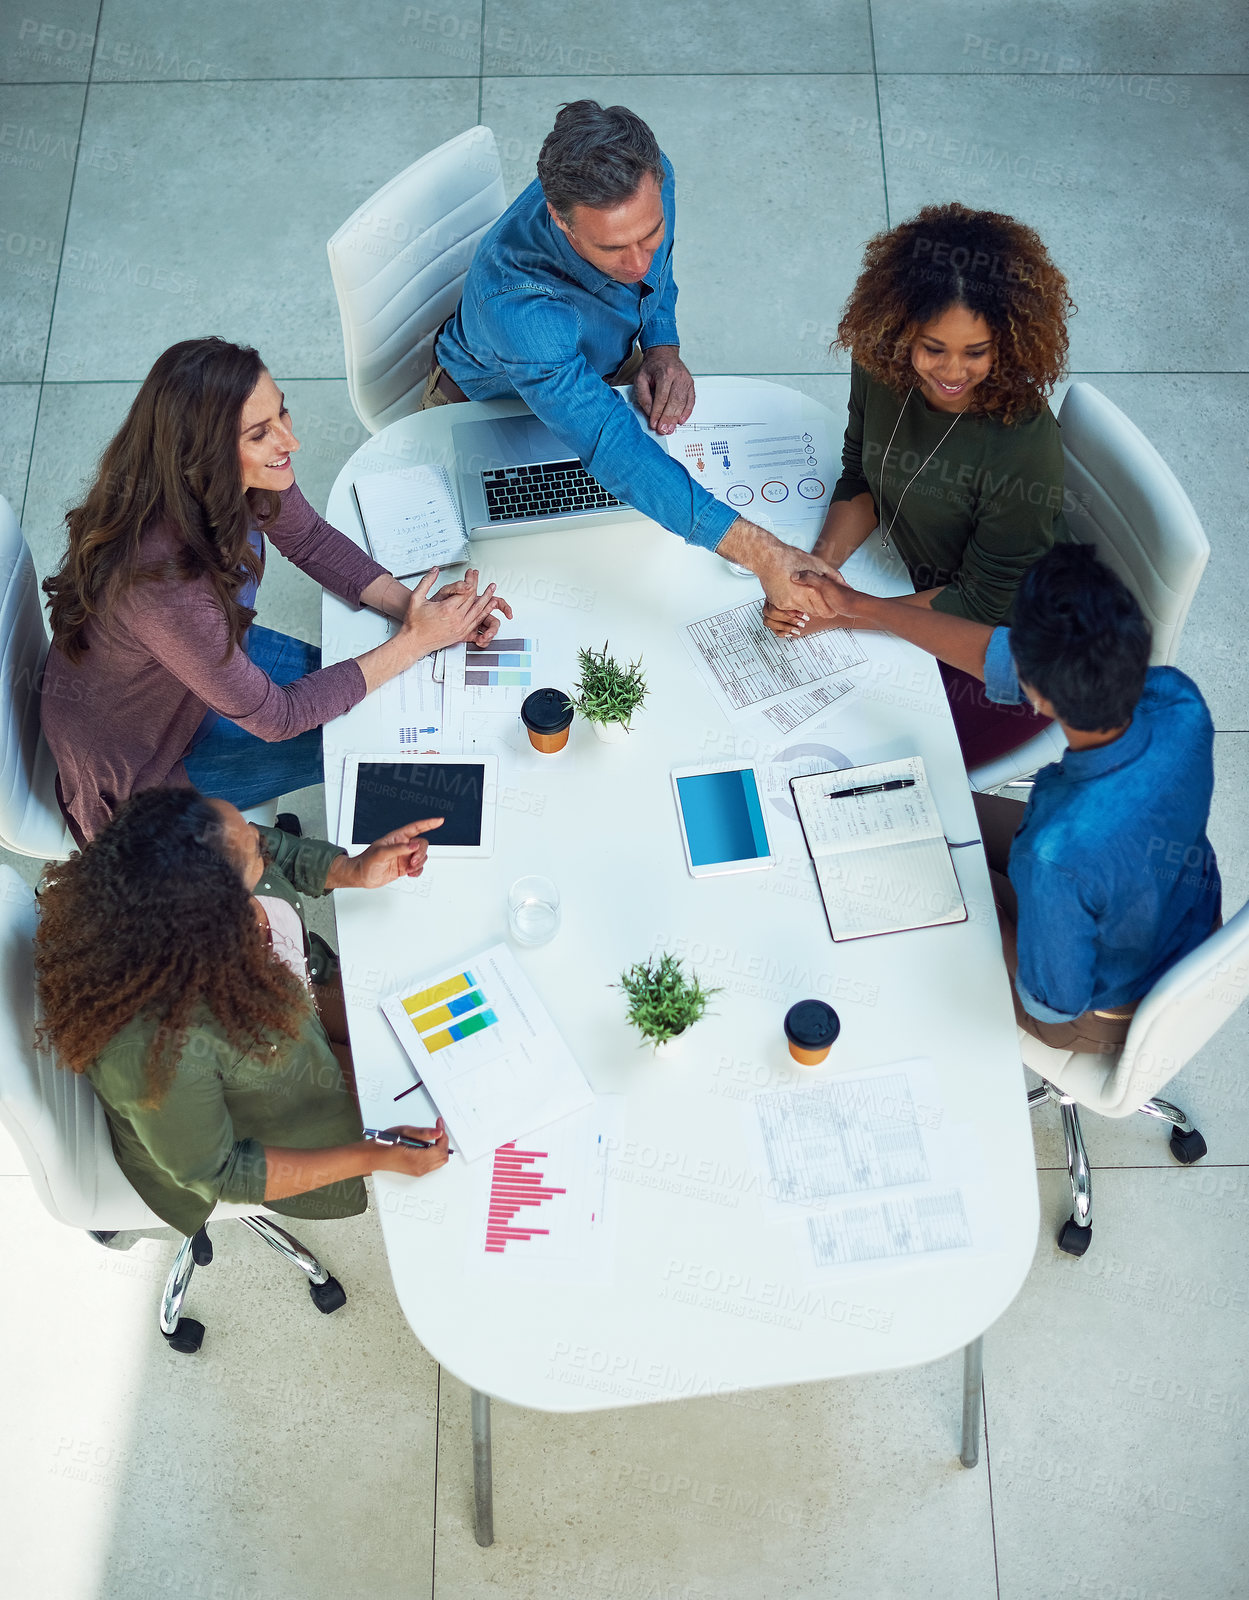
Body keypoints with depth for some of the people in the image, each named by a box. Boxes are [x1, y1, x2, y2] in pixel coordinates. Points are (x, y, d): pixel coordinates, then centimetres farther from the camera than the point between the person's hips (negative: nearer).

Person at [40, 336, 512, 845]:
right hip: (143, 759, -6)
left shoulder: (242, 477, -22)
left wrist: (413, 605, -14)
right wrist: (413, 641, -25)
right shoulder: (163, 578, -43)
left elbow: (310, 540, 0)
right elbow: (274, 717, -29)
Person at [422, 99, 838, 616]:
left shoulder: (648, 180, -28)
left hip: (603, 365, 5)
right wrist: (759, 552, -61)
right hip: (490, 400, -5)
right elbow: (612, 450, -55)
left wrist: (663, 346, -19)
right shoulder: (516, 300, -48)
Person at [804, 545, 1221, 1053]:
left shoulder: (1061, 853, -47)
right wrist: (863, 606, -5)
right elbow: (997, 655, -15)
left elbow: (1053, 1003, -26)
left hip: (1101, 1015, -5)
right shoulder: (1181, 703, -28)